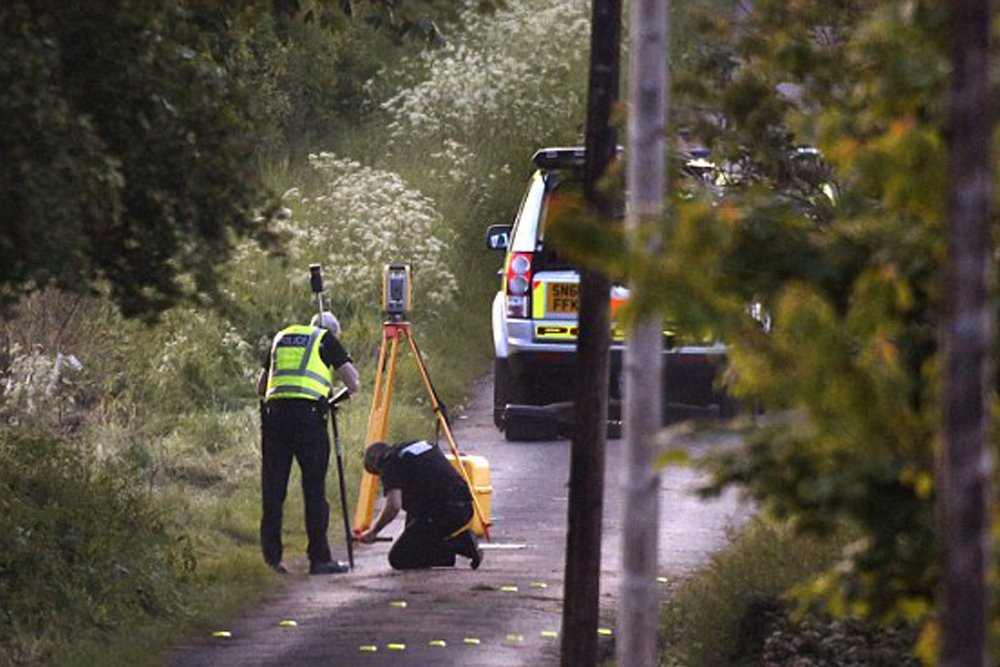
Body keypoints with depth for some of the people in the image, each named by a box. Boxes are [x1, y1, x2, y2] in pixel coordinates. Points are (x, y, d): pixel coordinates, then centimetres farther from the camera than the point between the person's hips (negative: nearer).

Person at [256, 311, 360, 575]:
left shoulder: (280, 338, 26)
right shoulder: (327, 340, 13)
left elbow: (260, 388, 29)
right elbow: (352, 383, 6)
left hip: (274, 411, 4)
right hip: (308, 413, -4)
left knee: (273, 488, 5)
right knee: (314, 488, 0)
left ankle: (270, 558, 4)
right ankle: (319, 558, 0)